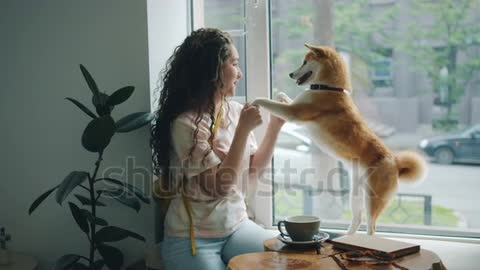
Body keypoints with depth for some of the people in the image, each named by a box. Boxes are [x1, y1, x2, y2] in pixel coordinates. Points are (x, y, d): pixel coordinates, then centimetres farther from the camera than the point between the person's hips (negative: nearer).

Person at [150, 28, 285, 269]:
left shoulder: (235, 111, 0)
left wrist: (275, 124, 2)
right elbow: (221, 186, -21)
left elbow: (253, 170, 10)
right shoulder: (185, 123, -19)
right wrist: (243, 129, -23)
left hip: (237, 225, 6)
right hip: (192, 237, -6)